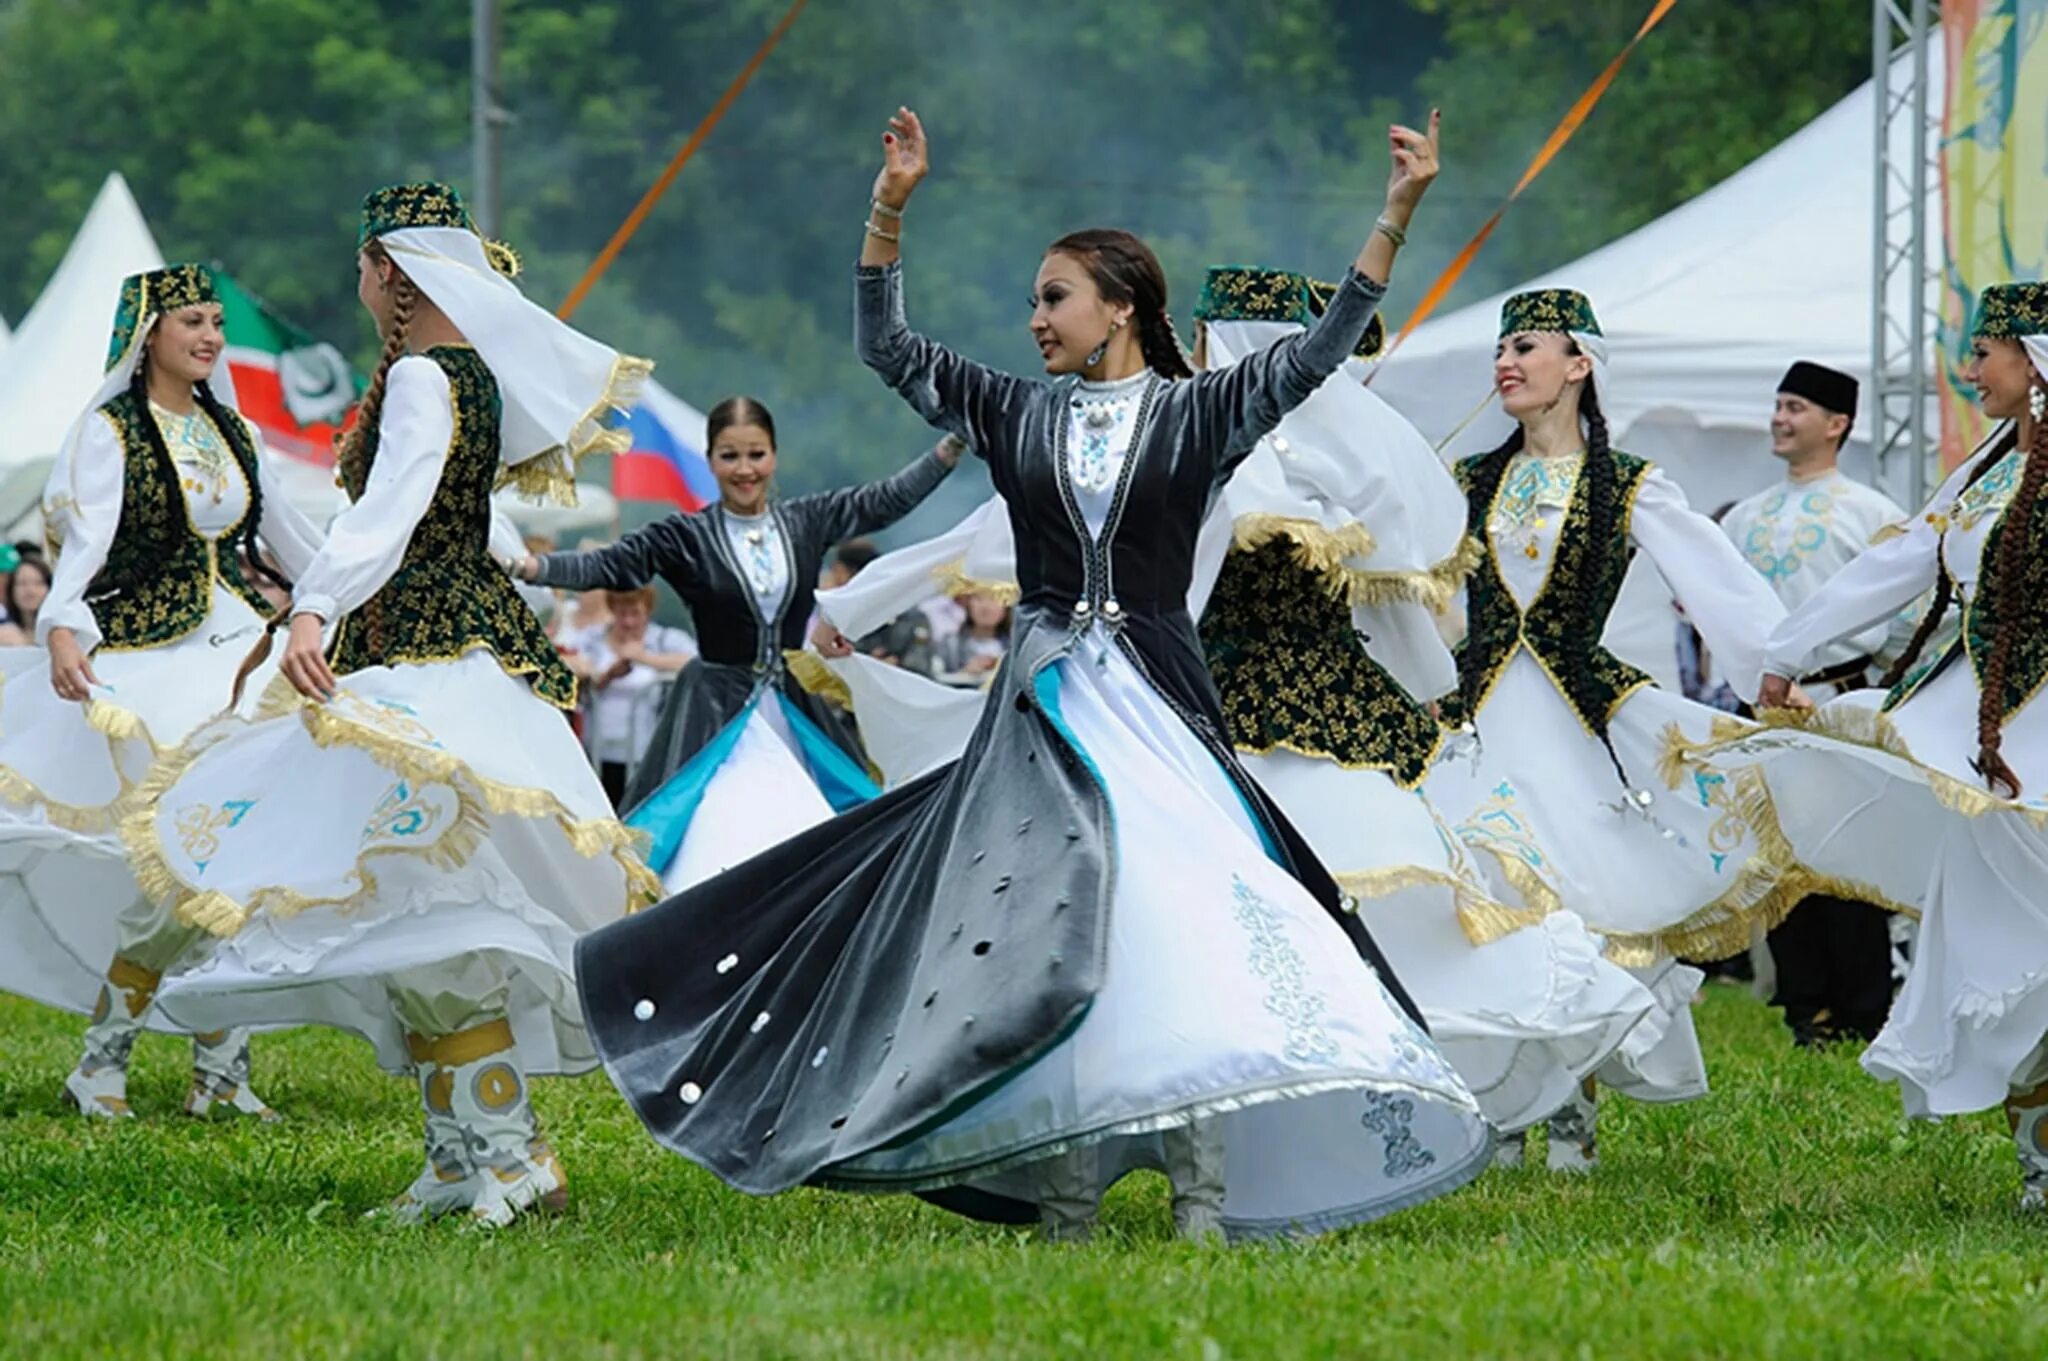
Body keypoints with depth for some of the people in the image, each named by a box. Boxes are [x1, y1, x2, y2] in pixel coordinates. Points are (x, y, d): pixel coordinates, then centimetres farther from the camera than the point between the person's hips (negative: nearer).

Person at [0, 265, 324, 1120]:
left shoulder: (231, 431, 14)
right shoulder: (110, 432, -4)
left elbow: (287, 535, 25)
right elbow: (86, 540, -18)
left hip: (244, 653, 6)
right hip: (153, 661, -6)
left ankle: (219, 1071, 7)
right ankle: (101, 1063, -1)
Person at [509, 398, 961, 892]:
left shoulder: (807, 521, 6)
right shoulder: (687, 538, -4)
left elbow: (889, 499, 9)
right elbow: (605, 567, -11)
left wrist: (956, 442, 4)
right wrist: (529, 568, -25)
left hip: (793, 714, 3)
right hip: (716, 719, -3)